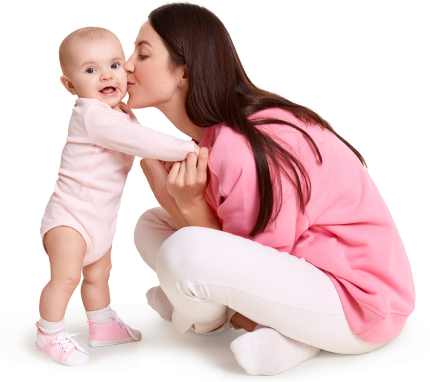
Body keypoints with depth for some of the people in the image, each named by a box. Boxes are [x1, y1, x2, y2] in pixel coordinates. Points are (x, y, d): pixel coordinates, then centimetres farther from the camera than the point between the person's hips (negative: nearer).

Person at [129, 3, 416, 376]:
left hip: (358, 302, -9)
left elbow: (245, 269, -18)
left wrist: (190, 203, -23)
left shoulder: (246, 150, -28)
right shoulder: (217, 133, 1)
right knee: (152, 227, 6)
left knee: (183, 252, -31)